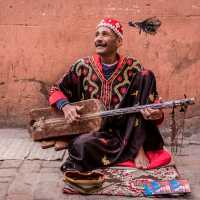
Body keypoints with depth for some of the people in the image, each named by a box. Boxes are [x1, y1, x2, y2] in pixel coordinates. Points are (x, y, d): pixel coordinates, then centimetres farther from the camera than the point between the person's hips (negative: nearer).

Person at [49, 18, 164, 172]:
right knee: (81, 145, -37)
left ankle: (138, 146, -16)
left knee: (146, 76, -14)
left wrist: (156, 114, -25)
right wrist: (66, 106, -12)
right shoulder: (83, 67, 2)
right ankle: (133, 150, -10)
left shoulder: (133, 68, 0)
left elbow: (153, 102, 0)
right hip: (94, 132, 0)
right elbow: (56, 90, 10)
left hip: (128, 131, 1)